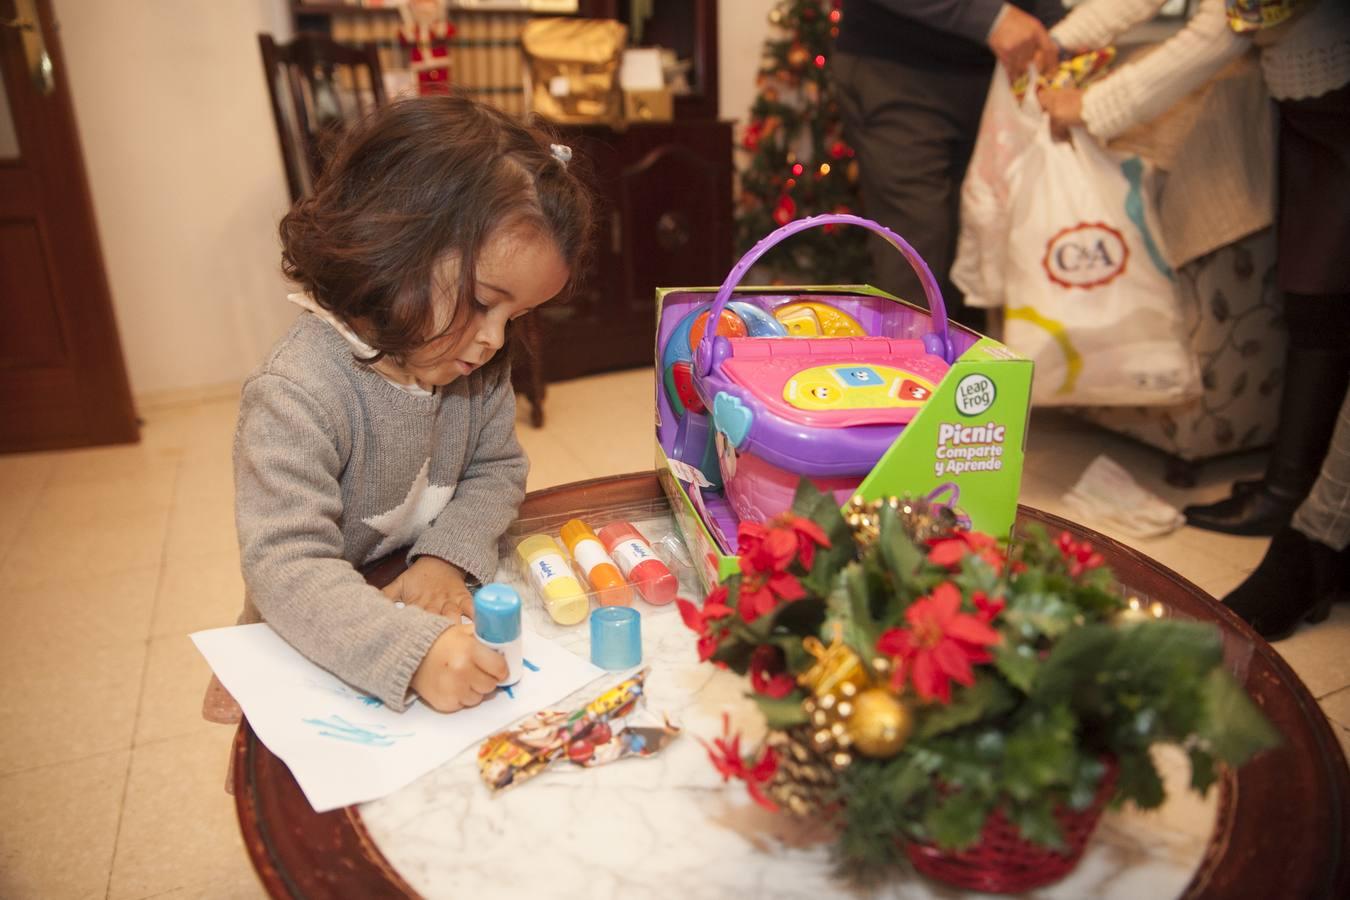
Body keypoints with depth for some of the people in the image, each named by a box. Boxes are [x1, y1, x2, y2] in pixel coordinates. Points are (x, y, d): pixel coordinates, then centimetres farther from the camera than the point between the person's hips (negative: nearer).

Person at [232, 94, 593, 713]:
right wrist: (412, 650, -42)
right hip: (319, 658, -3)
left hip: (441, 622, 3)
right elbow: (286, 568, -29)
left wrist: (450, 553, -15)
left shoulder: (477, 365, -5)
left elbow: (497, 469, 4)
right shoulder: (297, 398, -25)